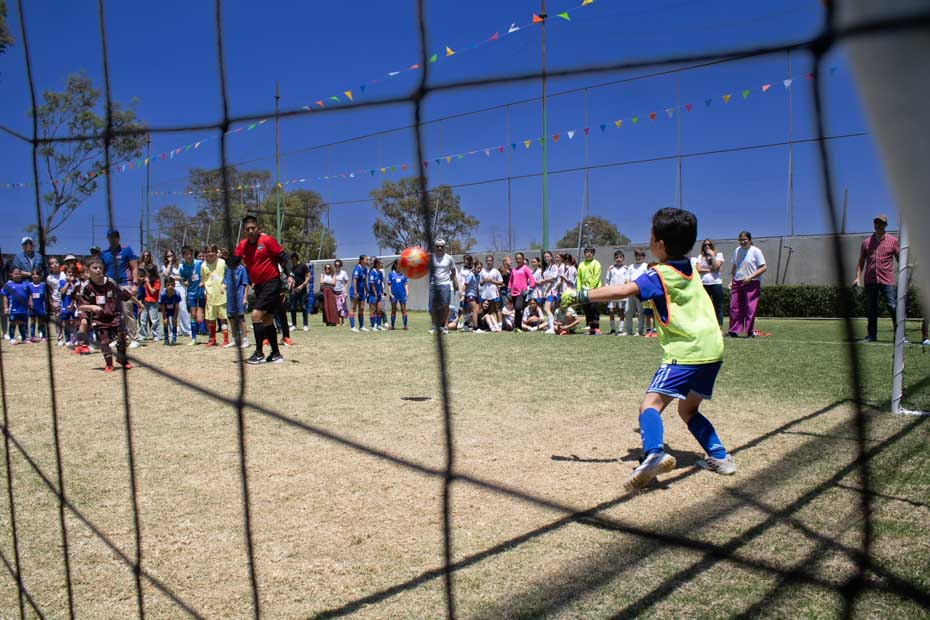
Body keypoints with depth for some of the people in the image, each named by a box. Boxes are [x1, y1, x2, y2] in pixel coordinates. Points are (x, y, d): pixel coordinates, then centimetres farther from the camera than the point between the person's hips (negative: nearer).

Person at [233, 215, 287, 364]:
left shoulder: (267, 240, -9)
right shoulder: (242, 245, 8)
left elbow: (282, 258, -10)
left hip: (272, 283, -7)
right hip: (258, 286, 7)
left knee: (256, 315, -15)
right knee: (267, 319, 10)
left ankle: (259, 354, -8)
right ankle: (276, 354, 19)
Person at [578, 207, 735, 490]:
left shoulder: (660, 275, -9)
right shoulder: (689, 269, 16)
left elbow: (623, 290, -22)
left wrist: (582, 295, -19)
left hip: (687, 351, -8)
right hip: (713, 349, 8)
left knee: (651, 404, -16)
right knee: (688, 409, 23)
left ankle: (654, 454, -37)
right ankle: (720, 457, 23)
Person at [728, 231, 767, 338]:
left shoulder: (756, 251, -4)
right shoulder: (737, 250, 13)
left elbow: (763, 267, -8)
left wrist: (750, 277, -16)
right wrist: (731, 280, 12)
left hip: (752, 283, -5)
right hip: (737, 282, 5)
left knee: (750, 308, -5)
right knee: (734, 307, 2)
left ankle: (750, 331, 2)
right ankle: (733, 331, 8)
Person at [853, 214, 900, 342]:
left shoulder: (893, 240, 5)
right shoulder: (866, 242, 11)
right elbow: (861, 261, 15)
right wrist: (858, 277, 5)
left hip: (887, 280, -2)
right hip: (870, 280, 3)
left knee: (893, 307, -8)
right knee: (870, 308, 7)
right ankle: (871, 335, 15)